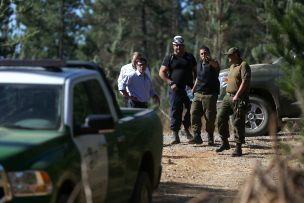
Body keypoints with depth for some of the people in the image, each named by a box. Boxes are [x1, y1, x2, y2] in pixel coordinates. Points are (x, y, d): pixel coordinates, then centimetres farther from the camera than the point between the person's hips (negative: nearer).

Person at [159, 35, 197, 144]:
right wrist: (170, 83, -10)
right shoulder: (169, 58, 5)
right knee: (175, 111, -4)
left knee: (191, 109, 2)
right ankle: (175, 135, -2)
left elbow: (195, 71, 16)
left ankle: (186, 129, 23)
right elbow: (162, 72, 1)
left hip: (189, 88, 2)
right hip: (175, 89, -2)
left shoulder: (190, 57, 12)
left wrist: (194, 83, 1)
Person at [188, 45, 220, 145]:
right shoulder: (199, 64, 16)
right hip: (198, 94, 6)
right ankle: (197, 136, -7)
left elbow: (215, 65, -32)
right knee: (194, 114, -7)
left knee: (210, 117, -1)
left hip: (210, 95, -6)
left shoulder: (212, 64, -5)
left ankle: (210, 138, 11)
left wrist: (210, 60, -54)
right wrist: (193, 89, 24)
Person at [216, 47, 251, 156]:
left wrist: (237, 95, -24)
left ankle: (238, 148, -3)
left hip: (239, 98, -9)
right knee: (221, 118, 5)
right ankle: (225, 142, 17)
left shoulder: (243, 65, -10)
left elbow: (245, 82, -19)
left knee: (238, 123, -7)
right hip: (228, 96, 9)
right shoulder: (232, 66, 20)